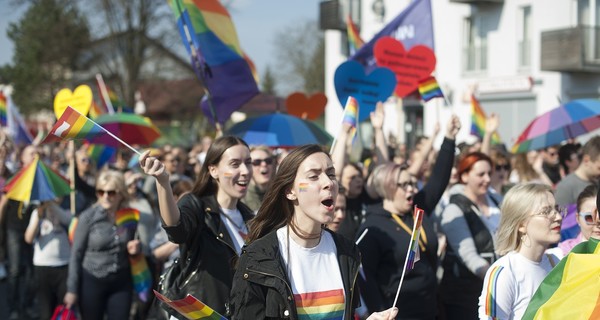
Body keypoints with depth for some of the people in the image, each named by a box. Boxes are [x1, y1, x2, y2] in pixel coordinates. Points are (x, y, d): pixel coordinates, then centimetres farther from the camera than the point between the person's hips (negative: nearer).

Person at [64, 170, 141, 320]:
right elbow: (76, 254, -6)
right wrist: (72, 289, -8)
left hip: (121, 283, 3)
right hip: (92, 282, -2)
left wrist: (134, 249, -8)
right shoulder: (88, 217, -10)